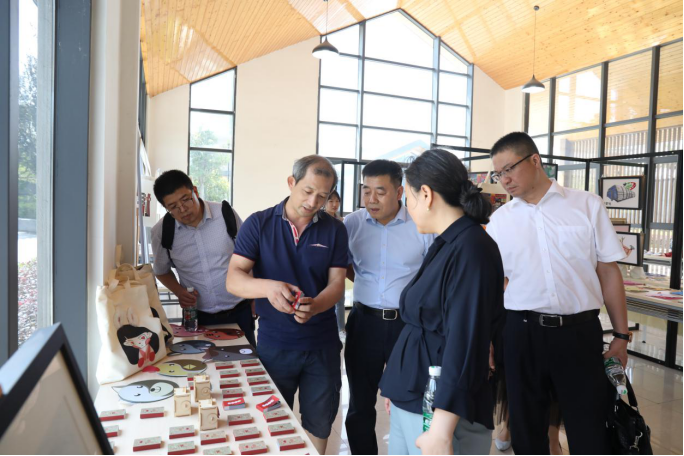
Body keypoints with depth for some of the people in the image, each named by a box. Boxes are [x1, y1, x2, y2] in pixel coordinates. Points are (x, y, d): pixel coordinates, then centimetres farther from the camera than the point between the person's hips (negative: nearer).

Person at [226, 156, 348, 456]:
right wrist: (268, 287, -34)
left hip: (322, 345, 1)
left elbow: (337, 282, -6)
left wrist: (314, 306, -28)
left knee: (318, 424, 16)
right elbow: (233, 279, -13)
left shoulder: (334, 230, -2)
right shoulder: (259, 224, -7)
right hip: (274, 343, -1)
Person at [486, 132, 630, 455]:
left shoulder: (588, 205, -1)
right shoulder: (500, 220, 3)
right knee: (526, 430, 15)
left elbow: (608, 272, 2)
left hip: (580, 332, -1)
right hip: (521, 333, 2)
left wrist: (621, 335, 2)